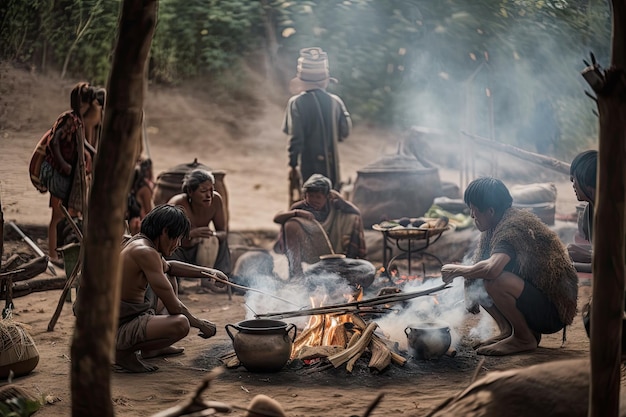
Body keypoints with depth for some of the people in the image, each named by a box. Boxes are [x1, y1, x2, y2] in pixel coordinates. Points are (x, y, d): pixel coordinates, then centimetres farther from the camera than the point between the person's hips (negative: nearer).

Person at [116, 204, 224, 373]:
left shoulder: (139, 242, 8)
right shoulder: (145, 252, -23)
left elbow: (168, 266, 31)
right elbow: (174, 307, -21)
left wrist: (207, 272, 21)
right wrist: (201, 324, -5)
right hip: (119, 330, -11)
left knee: (169, 279, 28)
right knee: (180, 324, -34)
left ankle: (150, 348, 25)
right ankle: (123, 351, -10)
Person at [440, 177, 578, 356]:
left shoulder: (513, 227, -23)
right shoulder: (500, 226, 6)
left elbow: (492, 268, -39)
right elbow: (482, 266, 13)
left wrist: (457, 270, -22)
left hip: (553, 312, -9)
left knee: (494, 281, -30)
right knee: (476, 281, 6)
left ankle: (525, 339, -10)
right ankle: (509, 331, 11)